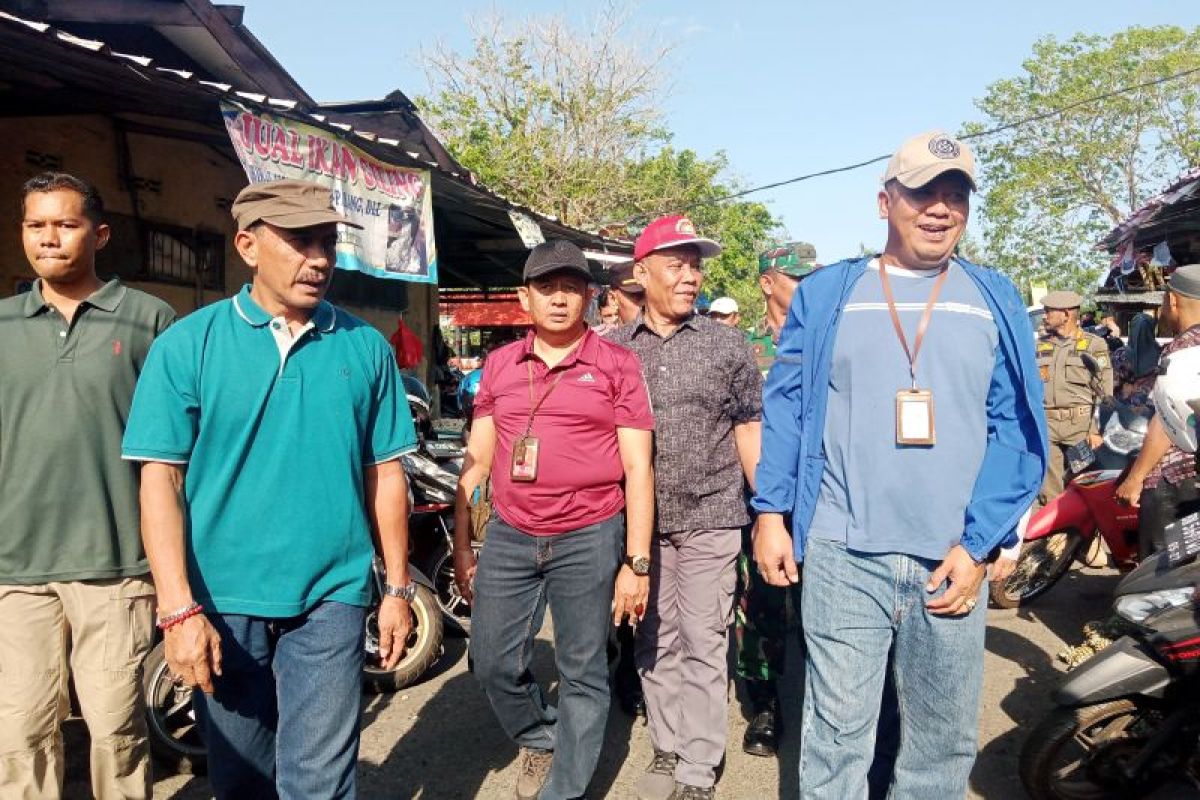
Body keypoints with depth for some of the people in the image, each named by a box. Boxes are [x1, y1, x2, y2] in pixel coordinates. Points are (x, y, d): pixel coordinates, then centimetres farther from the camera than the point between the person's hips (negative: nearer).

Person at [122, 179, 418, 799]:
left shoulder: (365, 346, 1)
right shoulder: (187, 344, -4)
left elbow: (384, 474, 4)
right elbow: (161, 478, -5)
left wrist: (397, 588, 5)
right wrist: (178, 609, -11)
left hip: (332, 597, 0)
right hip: (222, 602, 0)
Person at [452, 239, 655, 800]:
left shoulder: (617, 365, -1)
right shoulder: (499, 366, 9)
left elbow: (637, 467, -4)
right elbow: (476, 461, 12)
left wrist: (637, 561, -9)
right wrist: (461, 547, 10)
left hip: (590, 538, -3)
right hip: (509, 536, 4)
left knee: (582, 674, 6)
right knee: (492, 660, 11)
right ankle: (539, 739, 39)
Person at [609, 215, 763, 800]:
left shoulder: (727, 344, 0)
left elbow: (748, 430, 3)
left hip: (710, 517, -2)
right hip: (639, 518, 2)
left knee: (702, 645, 1)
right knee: (655, 642, 13)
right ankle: (667, 750, 29)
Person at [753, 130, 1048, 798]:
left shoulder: (996, 301, 8)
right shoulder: (827, 294, 6)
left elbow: (1017, 429, 2)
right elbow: (787, 408, 6)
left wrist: (978, 545, -6)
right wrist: (771, 513, -2)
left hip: (953, 562, 2)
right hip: (843, 554, -1)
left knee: (945, 738, 14)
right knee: (837, 732, 4)